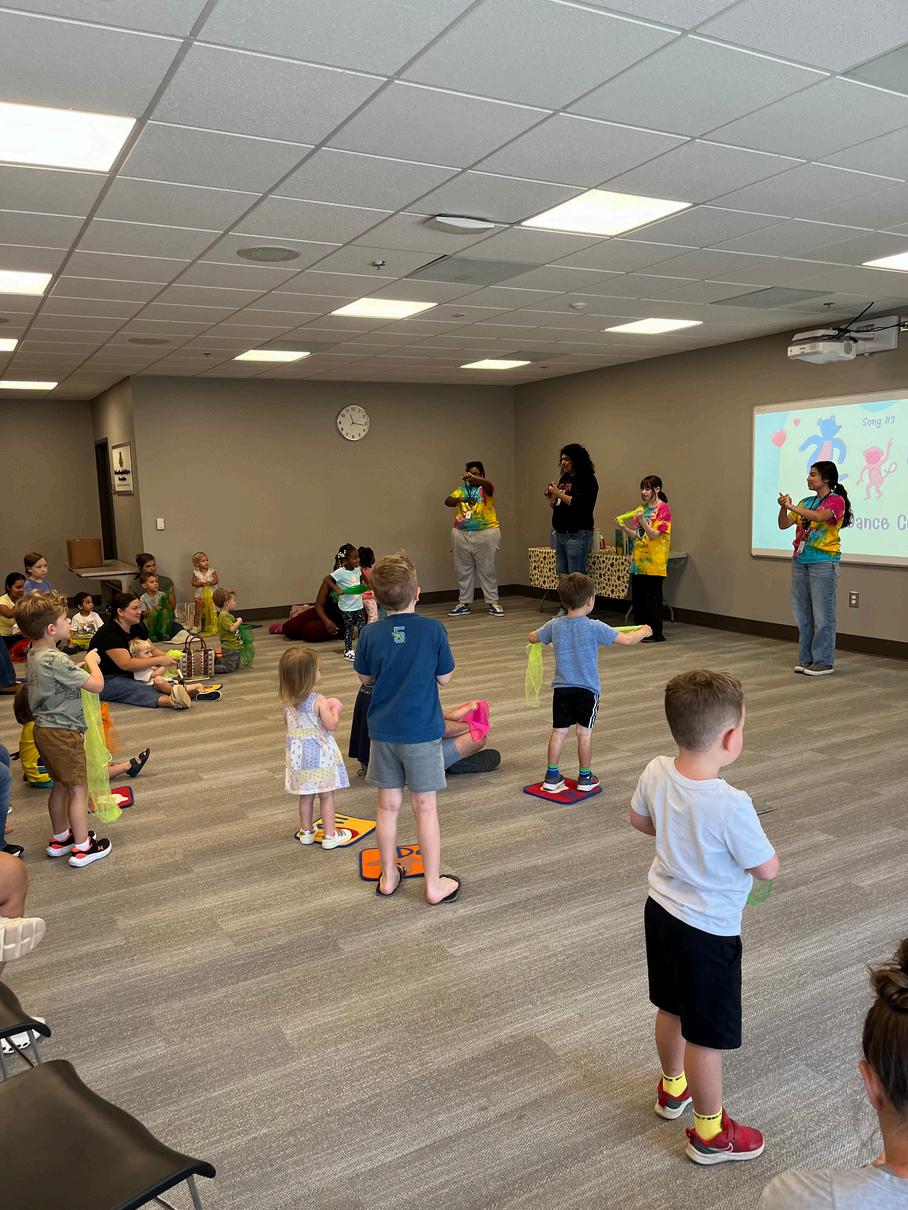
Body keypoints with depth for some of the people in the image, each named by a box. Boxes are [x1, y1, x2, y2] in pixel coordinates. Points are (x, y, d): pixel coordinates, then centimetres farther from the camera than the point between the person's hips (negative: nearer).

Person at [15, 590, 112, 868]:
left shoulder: (34, 654, 4)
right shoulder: (55, 660, -26)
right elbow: (97, 684, -24)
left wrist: (82, 666, 1)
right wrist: (92, 661, -7)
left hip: (44, 729, 9)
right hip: (64, 732, -9)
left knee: (60, 786, 21)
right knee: (78, 789, 3)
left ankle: (60, 838, 35)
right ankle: (82, 848, 12)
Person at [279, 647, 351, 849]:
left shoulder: (288, 700, -2)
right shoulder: (318, 701, -22)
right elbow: (331, 725, -19)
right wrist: (335, 712, -1)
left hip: (298, 753, 6)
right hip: (319, 753, -6)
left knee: (306, 795, 18)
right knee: (326, 795, 6)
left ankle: (306, 831, 29)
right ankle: (330, 835, 14)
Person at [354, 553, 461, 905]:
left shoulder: (371, 634, -9)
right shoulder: (433, 630, -15)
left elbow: (365, 678, 5)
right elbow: (445, 677, -4)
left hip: (383, 732, 2)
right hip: (422, 732, -2)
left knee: (388, 806, 14)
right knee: (425, 808, 7)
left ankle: (388, 876, 29)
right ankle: (434, 884, 18)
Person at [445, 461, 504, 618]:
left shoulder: (486, 488, 2)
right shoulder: (461, 490, 11)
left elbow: (489, 484, -23)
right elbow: (447, 501, -6)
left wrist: (473, 478, -41)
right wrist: (462, 499, -27)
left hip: (486, 534, -3)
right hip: (462, 535, 3)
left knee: (488, 569, 1)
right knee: (463, 570, 8)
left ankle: (493, 602, 8)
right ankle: (464, 603, 16)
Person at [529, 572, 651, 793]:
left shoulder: (554, 626, -2)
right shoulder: (595, 628, -15)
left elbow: (532, 638, 15)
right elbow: (627, 640, -11)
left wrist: (540, 633, 39)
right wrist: (643, 632, 9)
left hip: (562, 688, 3)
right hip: (587, 689, -3)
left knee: (559, 731, 10)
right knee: (585, 732, 7)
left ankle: (551, 777, 15)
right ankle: (585, 778, 18)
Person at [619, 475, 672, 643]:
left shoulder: (663, 509, -7)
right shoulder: (642, 509, 14)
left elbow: (654, 535, -14)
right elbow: (635, 535, 12)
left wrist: (642, 520, -27)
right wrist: (624, 527, -6)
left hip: (654, 562, -7)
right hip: (638, 560, 7)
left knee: (652, 598, -4)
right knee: (637, 597, 9)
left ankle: (656, 634, 3)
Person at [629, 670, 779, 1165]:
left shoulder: (656, 773, -13)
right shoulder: (731, 805, -33)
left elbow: (638, 819, 7)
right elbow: (768, 869, -18)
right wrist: (750, 840, 1)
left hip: (661, 910, 7)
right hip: (708, 931, -7)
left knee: (671, 1009, 28)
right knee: (706, 1035, 13)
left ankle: (672, 1087, 52)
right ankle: (709, 1133, 33)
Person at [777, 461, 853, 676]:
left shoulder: (836, 501, -6)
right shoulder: (806, 502, 14)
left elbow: (820, 517, -26)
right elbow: (783, 525, 9)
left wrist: (792, 507, -22)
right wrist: (783, 508, -9)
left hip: (823, 563, -7)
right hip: (800, 562, 7)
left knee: (822, 614, -4)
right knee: (802, 613, 10)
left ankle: (824, 662, 3)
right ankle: (806, 659, 18)